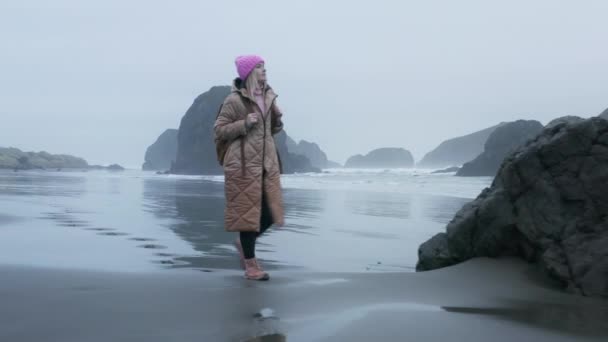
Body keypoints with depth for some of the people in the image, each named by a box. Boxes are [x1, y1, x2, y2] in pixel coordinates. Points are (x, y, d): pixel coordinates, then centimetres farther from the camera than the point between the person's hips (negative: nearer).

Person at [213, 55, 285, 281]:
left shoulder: (268, 97, 11)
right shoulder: (235, 100, -9)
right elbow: (218, 130, -8)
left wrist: (278, 121, 0)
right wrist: (244, 124, -19)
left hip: (267, 162, 7)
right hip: (244, 163, -6)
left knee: (271, 211, 5)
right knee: (248, 211, 0)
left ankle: (244, 242, 31)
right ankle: (251, 265, 12)